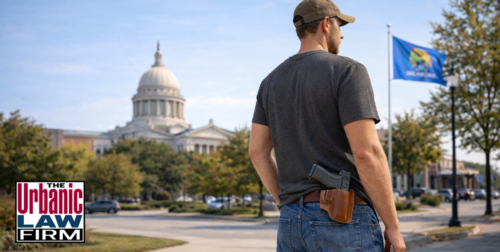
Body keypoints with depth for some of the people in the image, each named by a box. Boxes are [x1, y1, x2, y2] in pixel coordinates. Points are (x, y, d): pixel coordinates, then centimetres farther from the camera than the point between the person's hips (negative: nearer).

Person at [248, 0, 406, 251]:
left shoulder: (272, 81, 13)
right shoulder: (347, 70, -10)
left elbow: (257, 151, 10)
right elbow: (367, 152, -18)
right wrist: (393, 225, -10)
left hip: (294, 222, 7)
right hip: (345, 221, -7)